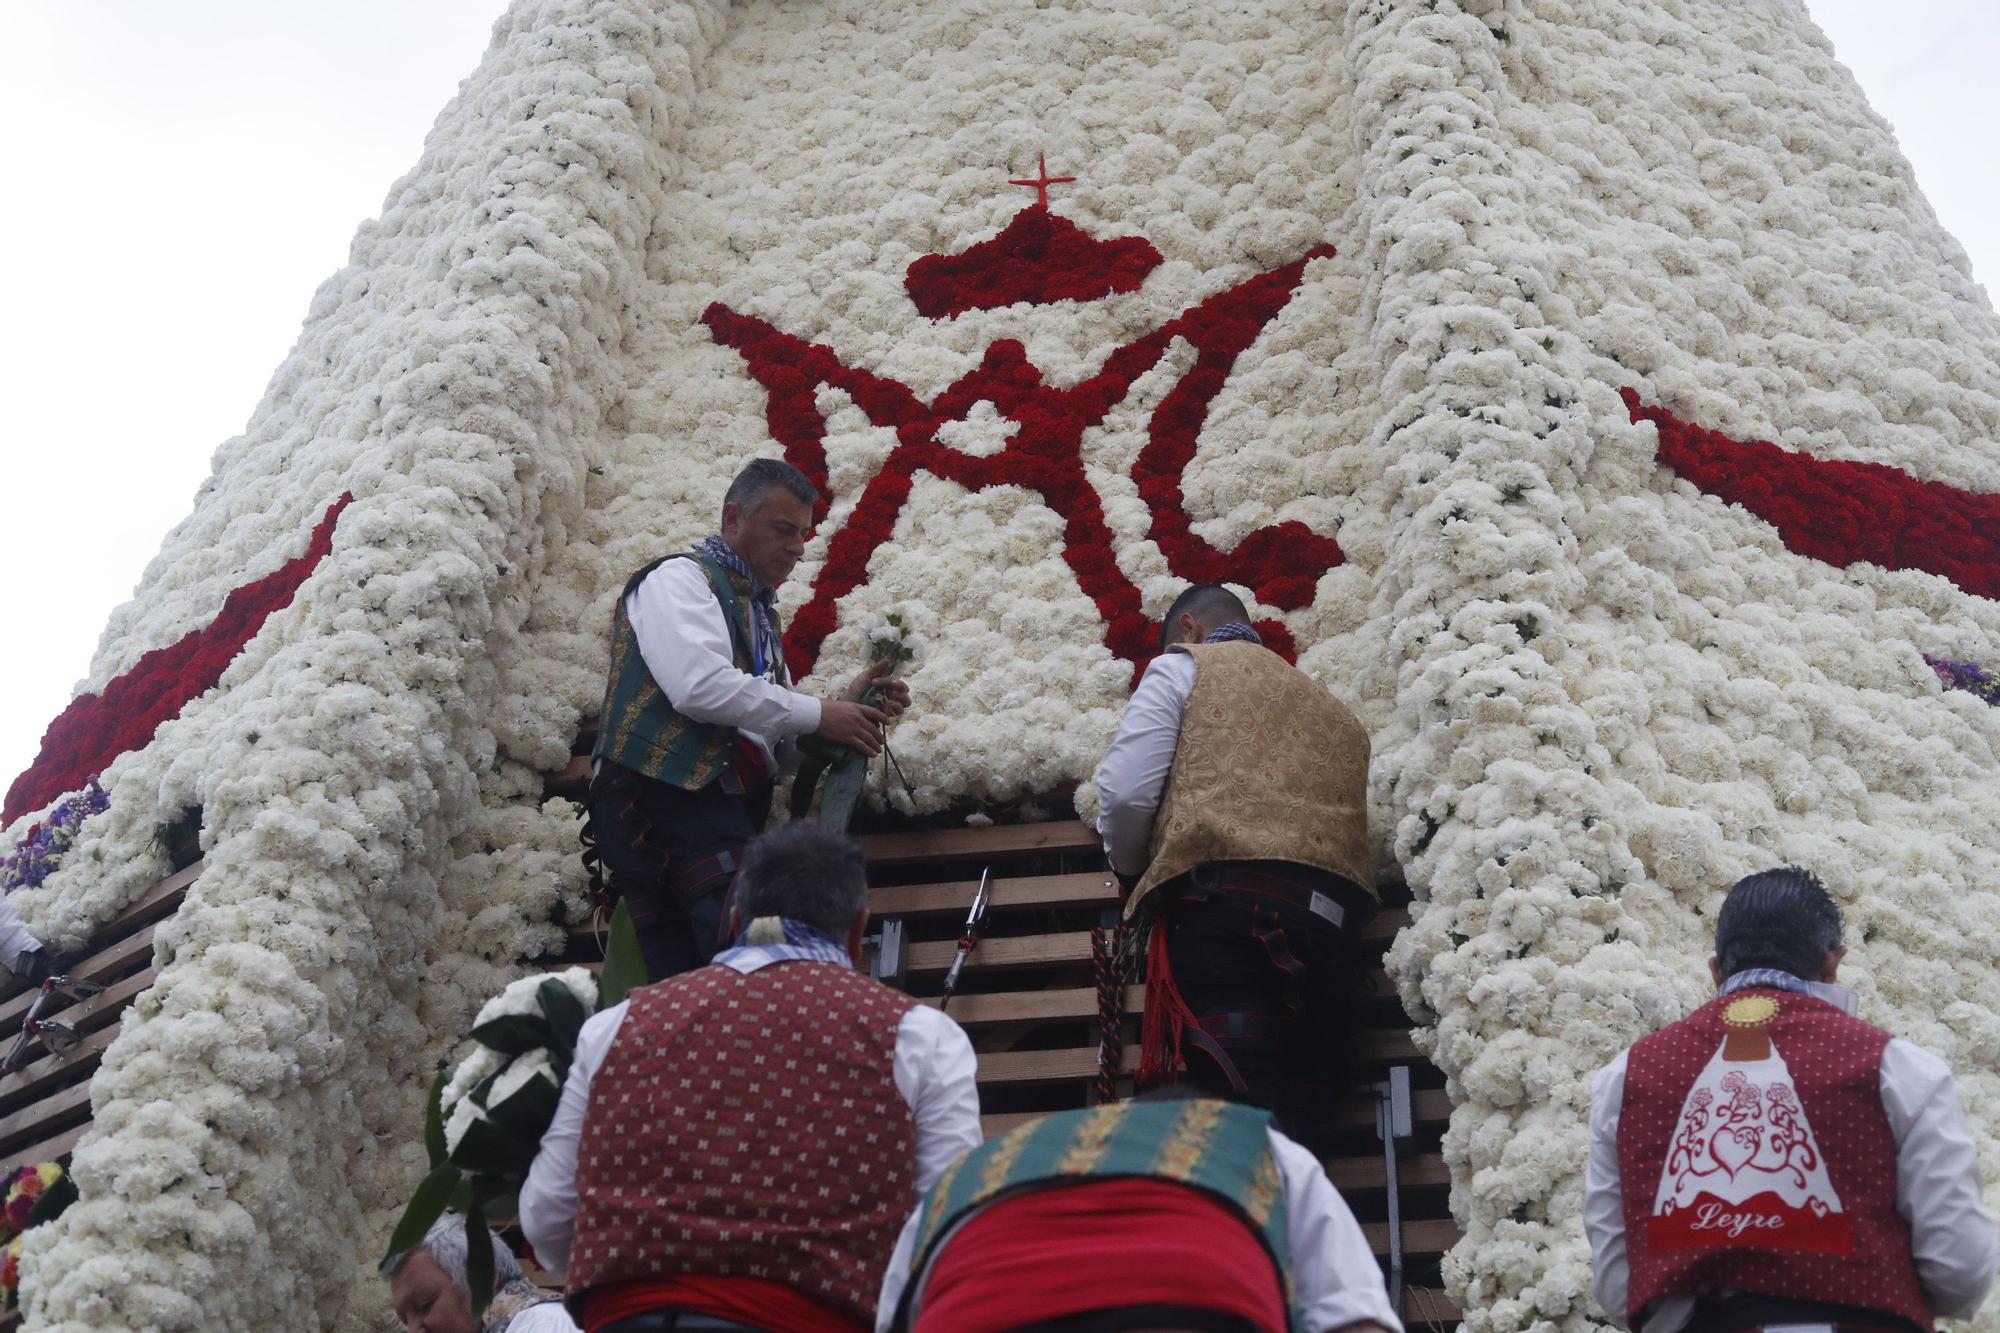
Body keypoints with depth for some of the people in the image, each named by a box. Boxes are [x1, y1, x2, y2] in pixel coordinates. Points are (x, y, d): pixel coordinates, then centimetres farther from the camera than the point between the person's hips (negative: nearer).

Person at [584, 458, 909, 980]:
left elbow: (776, 733, 28)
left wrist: (846, 705, 10)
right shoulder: (679, 578, 2)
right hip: (663, 800, -9)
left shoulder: (758, 610, 28)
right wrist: (817, 714, -9)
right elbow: (698, 685, -17)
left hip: (717, 809, 9)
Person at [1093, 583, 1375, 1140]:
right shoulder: (1331, 707, 33)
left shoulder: (1182, 666, 14)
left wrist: (1131, 870, 19)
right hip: (1331, 916, 6)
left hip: (1224, 901, -6)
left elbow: (1125, 791, 2)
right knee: (1298, 1124, 7)